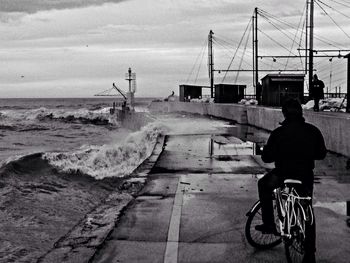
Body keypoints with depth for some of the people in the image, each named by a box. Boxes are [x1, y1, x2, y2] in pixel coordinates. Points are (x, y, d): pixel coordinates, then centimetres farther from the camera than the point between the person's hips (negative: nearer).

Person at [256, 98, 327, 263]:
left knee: (263, 184, 28)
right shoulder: (313, 131, -2)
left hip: (282, 176, -3)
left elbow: (266, 157, -7)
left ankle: (269, 223, 23)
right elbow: (321, 154, 7)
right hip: (306, 178, 3)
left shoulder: (279, 132, -10)